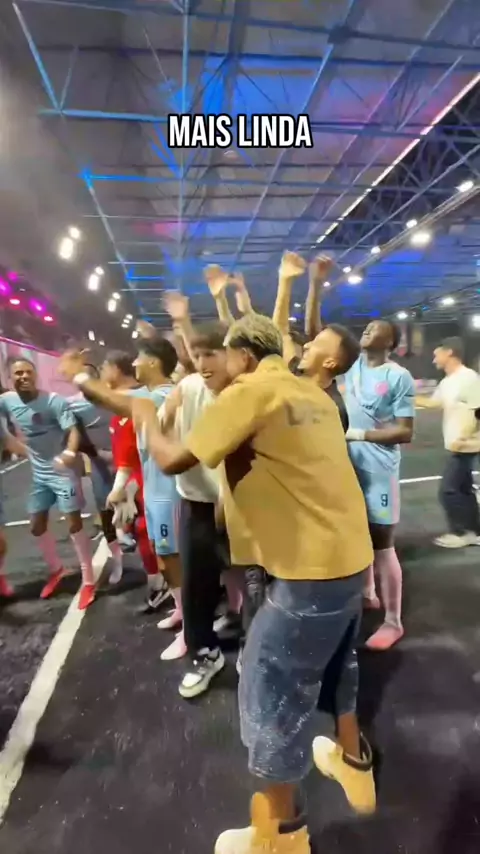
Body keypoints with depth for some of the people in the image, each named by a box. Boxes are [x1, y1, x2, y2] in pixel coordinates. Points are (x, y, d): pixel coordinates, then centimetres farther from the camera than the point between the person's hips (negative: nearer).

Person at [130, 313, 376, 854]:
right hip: (352, 556, 9)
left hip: (311, 571, -8)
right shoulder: (314, 395, 10)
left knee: (274, 690, 11)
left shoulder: (249, 393, -13)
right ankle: (353, 762, 53)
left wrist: (146, 420, 8)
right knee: (334, 659, 30)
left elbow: (172, 461, -11)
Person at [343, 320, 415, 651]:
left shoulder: (399, 377, -11)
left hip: (379, 471, -6)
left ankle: (393, 622, 18)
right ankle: (368, 594, 42)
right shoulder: (353, 365, 5)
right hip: (350, 466, 6)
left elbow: (406, 432, -14)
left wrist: (358, 434, -18)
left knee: (382, 546, 2)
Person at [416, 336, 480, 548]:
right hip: (455, 446, 9)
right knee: (463, 489, 16)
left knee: (448, 490, -2)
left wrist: (462, 438, -24)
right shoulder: (447, 382, 10)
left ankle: (460, 532, 13)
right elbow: (432, 403, 20)